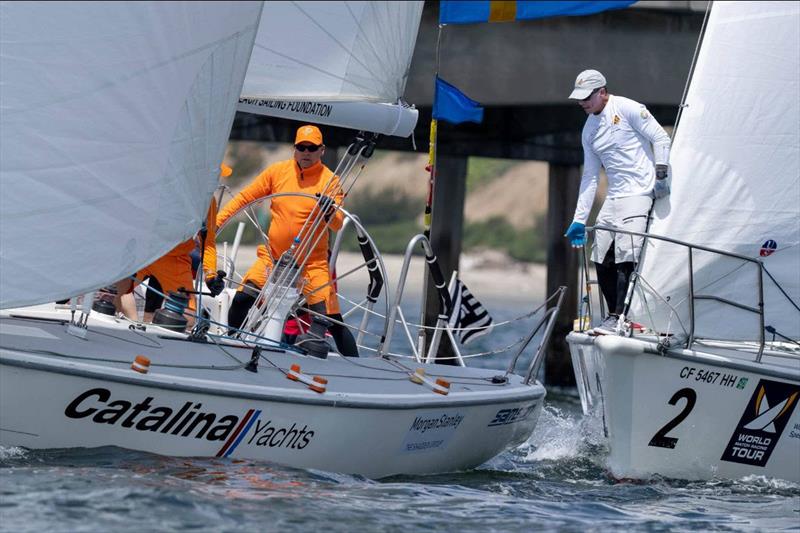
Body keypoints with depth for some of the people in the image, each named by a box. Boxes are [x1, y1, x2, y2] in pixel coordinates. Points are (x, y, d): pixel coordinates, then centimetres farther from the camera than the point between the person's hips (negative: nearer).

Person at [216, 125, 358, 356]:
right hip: (273, 257, 3)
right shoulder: (278, 171, 2)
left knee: (331, 319, -12)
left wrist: (331, 212, -37)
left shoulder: (329, 180, -5)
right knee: (242, 299, -11)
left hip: (313, 264, -3)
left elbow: (338, 224, -15)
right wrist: (215, 223, 2)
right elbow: (244, 198, 9)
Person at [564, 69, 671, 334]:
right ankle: (614, 315, 13)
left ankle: (618, 318, -18)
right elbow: (590, 176, 18)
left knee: (625, 257, -17)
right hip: (613, 199, 8)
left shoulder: (627, 109, -6)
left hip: (639, 193, -8)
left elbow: (660, 138, -7)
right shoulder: (589, 129, 15)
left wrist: (661, 173, -17)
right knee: (601, 259, 3)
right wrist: (579, 219, 15)